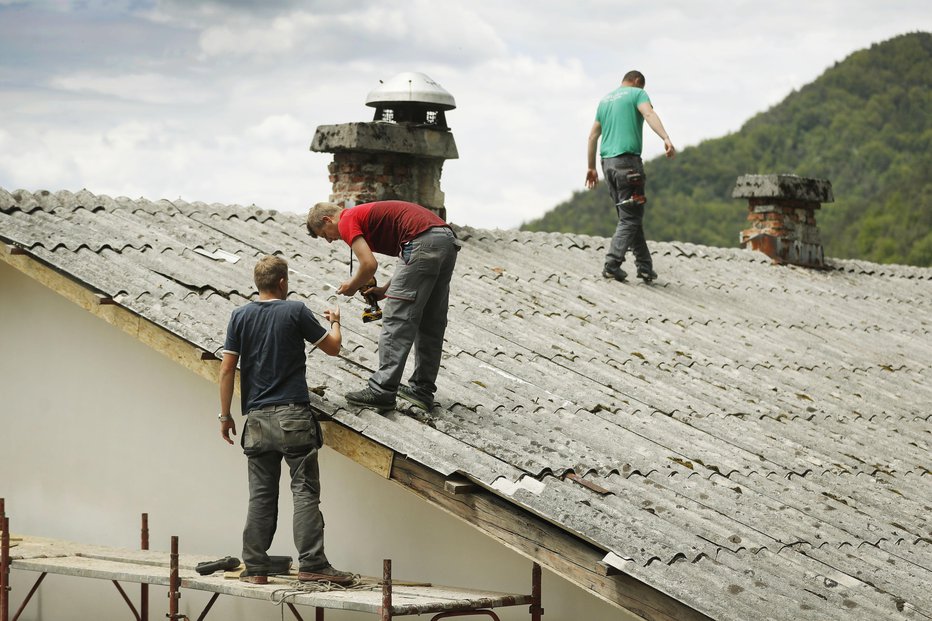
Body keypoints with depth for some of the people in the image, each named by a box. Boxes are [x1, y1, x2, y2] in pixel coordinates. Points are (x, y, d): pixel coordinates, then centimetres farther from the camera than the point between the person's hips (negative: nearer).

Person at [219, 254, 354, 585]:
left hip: (257, 419, 4)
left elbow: (227, 369, 3)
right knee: (305, 491, -3)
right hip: (293, 416, -4)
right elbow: (332, 347, 6)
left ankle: (256, 568, 8)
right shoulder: (295, 311, -4)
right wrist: (335, 321, 27)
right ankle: (312, 564, -8)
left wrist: (225, 415, 10)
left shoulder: (240, 316, 5)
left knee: (260, 496, 8)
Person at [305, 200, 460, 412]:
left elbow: (369, 265, -9)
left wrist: (352, 285, 11)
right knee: (431, 323, 14)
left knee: (397, 319, -6)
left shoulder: (347, 221, 4)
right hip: (447, 239, 9)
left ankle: (382, 391, -7)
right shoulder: (368, 214, 31)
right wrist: (385, 290, 24)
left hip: (423, 242, -9)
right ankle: (422, 389, 19)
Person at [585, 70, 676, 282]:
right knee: (630, 218, -5)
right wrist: (666, 139, -31)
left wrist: (591, 167, 27)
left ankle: (645, 266, 10)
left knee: (630, 216, 11)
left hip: (607, 162, 7)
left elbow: (592, 136, 23)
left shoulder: (605, 100, 23)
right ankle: (612, 264, -16)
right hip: (627, 160, -7)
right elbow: (649, 115, -17)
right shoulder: (637, 93, 4)